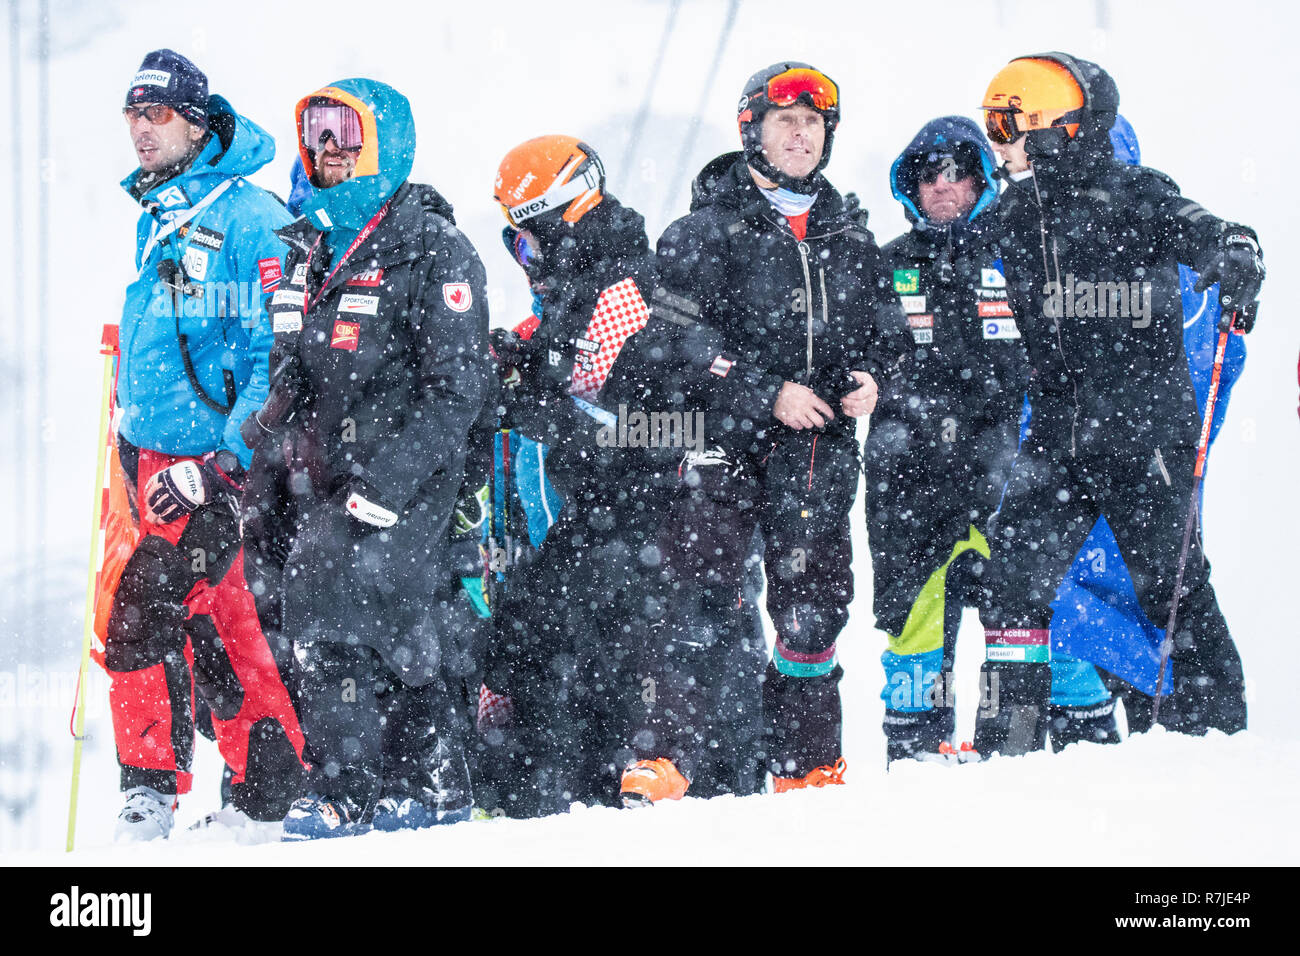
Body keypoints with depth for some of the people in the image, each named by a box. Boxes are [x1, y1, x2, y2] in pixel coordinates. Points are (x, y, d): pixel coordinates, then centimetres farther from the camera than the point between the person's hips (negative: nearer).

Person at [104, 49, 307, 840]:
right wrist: (133, 455, 27)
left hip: (216, 460, -8)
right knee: (217, 626, 9)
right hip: (157, 461, 8)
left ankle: (154, 789, -12)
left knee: (143, 611, -17)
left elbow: (277, 352, -14)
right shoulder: (156, 221, 15)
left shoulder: (247, 219, -11)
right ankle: (270, 790, 15)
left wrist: (230, 460, -20)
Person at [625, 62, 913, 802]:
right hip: (726, 438, -5)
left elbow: (887, 330, 23)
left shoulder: (848, 238, 16)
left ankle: (808, 765, 20)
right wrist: (767, 393, -16)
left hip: (821, 446, 5)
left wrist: (869, 376, 0)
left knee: (815, 601, 8)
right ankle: (669, 756, -19)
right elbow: (679, 337, -8)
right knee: (703, 600, -15)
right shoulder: (710, 228, 0)